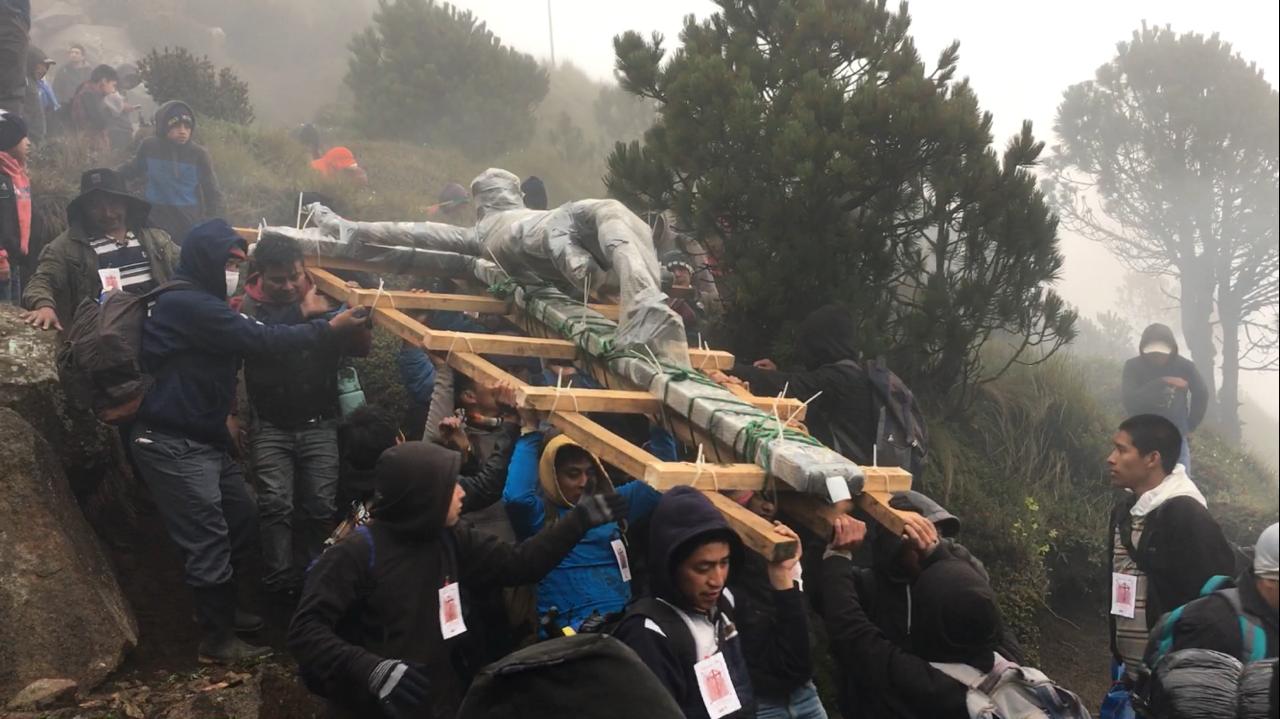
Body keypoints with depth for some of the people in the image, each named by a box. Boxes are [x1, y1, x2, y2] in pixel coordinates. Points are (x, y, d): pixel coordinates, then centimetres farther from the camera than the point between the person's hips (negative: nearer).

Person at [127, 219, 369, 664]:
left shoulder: (201, 304, 16)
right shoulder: (187, 303, -19)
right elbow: (260, 340, -24)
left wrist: (222, 415, 8)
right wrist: (330, 328, -21)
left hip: (204, 437, 11)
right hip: (174, 444, -11)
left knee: (241, 522, 16)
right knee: (208, 538, -7)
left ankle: (220, 610, 33)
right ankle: (217, 640, 3)